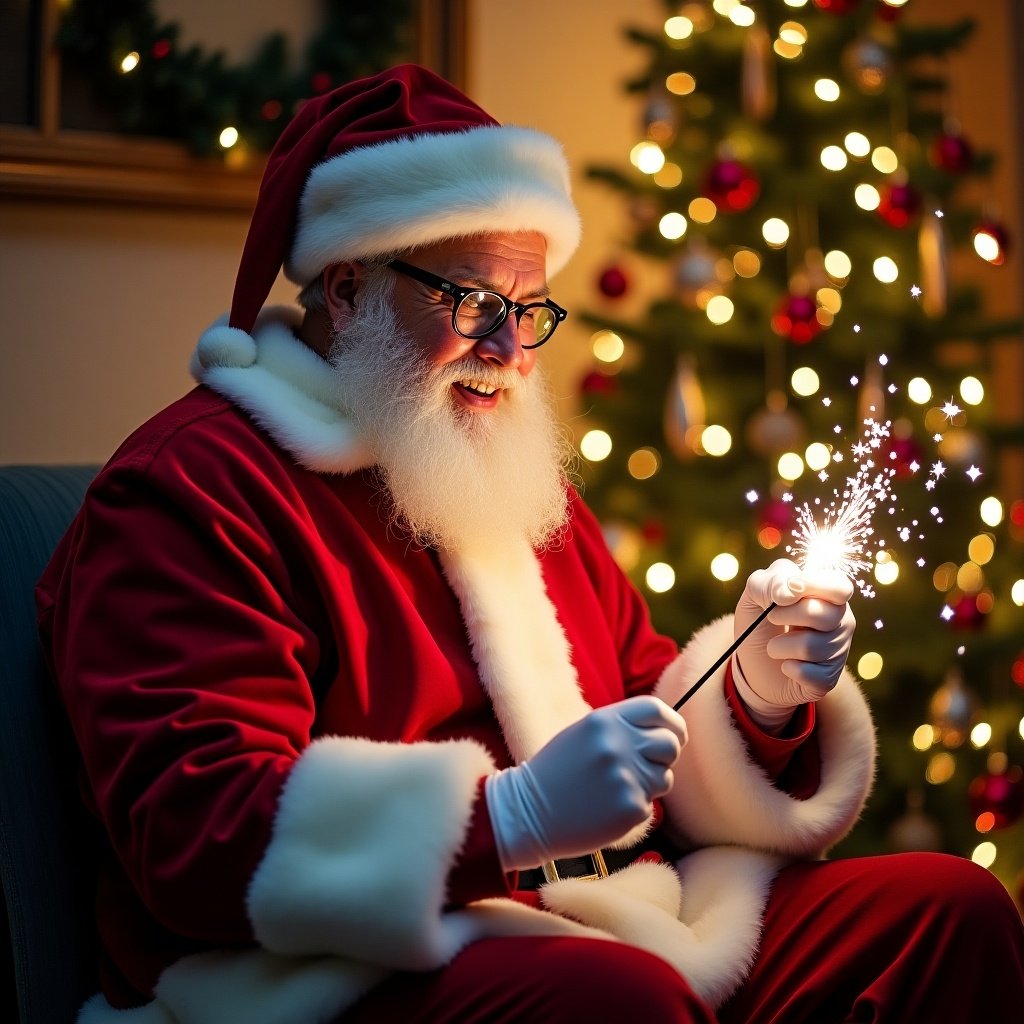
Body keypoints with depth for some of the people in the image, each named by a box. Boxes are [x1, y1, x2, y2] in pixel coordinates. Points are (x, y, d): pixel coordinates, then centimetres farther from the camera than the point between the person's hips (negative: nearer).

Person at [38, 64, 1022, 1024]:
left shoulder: (525, 480, 23)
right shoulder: (193, 484, -6)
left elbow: (645, 703, 25)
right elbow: (193, 833, -17)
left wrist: (758, 694, 1)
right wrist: (516, 816, -26)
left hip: (613, 927, 9)